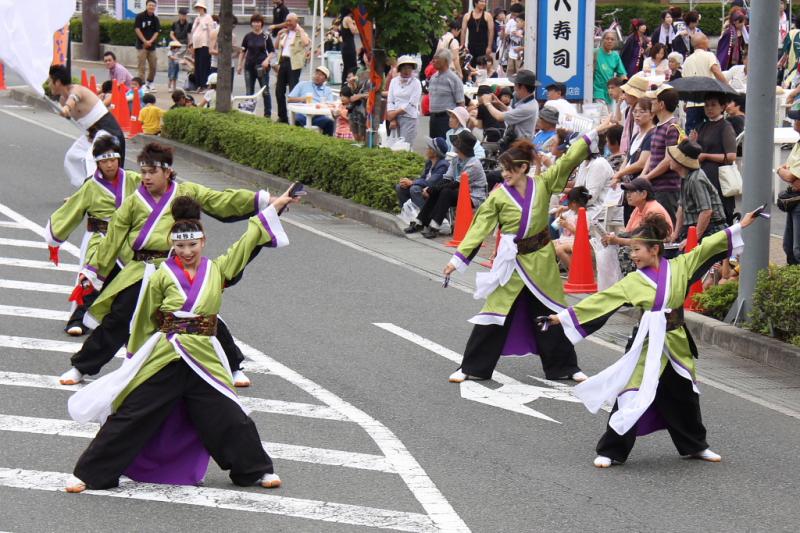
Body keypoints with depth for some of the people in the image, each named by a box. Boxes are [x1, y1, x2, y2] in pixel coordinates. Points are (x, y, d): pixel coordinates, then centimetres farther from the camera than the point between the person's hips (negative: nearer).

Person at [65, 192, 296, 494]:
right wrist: (136, 361, 11)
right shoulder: (162, 277, -2)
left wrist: (276, 205, 15)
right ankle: (89, 475, 4)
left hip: (204, 361, 2)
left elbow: (248, 242, 13)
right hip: (162, 361, -2)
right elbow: (145, 323, 6)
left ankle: (256, 470, 26)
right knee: (130, 418, -2)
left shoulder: (217, 270, 6)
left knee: (230, 418, 4)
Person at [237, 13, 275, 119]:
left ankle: (268, 114, 7)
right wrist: (240, 65, 8)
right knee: (249, 91, 9)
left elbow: (272, 51, 1)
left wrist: (267, 60, -16)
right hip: (249, 66, 2)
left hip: (261, 67, -2)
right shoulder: (248, 36, 3)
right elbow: (243, 51, 11)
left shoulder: (266, 36, -2)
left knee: (265, 91, 0)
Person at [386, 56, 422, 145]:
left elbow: (411, 105, -8)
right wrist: (392, 120, -3)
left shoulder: (416, 83, -3)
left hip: (409, 118, -4)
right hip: (395, 118, 4)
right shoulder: (394, 81, 10)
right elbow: (390, 101, 6)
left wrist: (395, 113, -4)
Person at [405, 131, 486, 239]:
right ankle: (419, 223, -7)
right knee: (434, 192, -8)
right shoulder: (456, 159, 6)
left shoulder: (473, 164, -21)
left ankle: (434, 227, -31)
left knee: (446, 192, -29)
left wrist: (432, 189, -22)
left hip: (474, 197, -8)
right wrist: (432, 189, -17)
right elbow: (447, 179, 2)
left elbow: (457, 184, -23)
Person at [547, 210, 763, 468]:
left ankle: (695, 446, 37)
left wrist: (739, 227, 4)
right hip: (647, 348, -2)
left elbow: (706, 248, 2)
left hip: (676, 346, 2)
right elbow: (600, 301, -4)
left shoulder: (679, 267, -1)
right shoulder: (633, 282, -4)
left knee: (684, 398, 17)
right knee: (631, 399, -7)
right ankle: (610, 451, 3)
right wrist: (564, 316, -7)